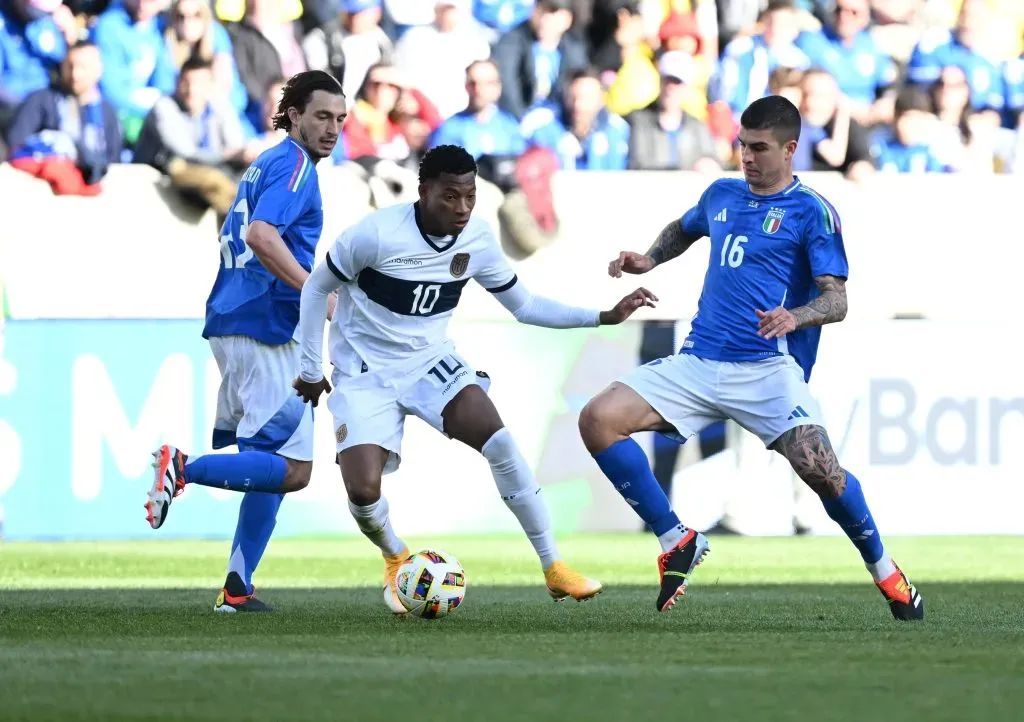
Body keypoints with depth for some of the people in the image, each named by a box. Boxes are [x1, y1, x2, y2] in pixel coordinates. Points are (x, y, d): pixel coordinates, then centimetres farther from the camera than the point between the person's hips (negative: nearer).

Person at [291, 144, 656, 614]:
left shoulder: (477, 240, -7)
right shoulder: (376, 235, -22)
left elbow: (524, 306, 6)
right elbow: (316, 288, -7)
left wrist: (604, 317, -3)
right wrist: (311, 369, -2)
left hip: (429, 362, 3)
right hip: (364, 375, -3)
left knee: (499, 442, -22)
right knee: (363, 491, -21)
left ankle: (553, 568, -13)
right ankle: (396, 561, 15)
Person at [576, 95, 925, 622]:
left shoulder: (812, 212, -1)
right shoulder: (721, 195, 16)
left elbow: (836, 301, -8)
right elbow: (684, 229, 38)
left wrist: (794, 317, -29)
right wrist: (650, 259, 18)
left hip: (768, 369, -5)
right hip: (698, 362, 5)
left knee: (820, 469, -24)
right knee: (597, 420, -13)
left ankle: (884, 571, 4)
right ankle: (676, 540, -1)